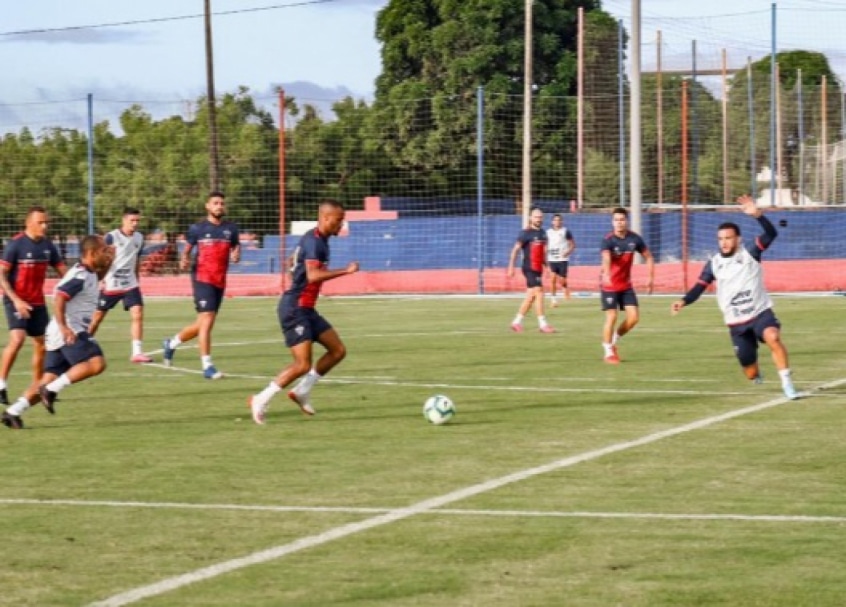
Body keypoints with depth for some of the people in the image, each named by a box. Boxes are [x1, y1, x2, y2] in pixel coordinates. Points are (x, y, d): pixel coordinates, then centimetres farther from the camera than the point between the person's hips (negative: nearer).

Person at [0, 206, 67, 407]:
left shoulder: (47, 245, 4)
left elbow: (62, 270, 10)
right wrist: (16, 300, -21)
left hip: (38, 302, 6)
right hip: (16, 301, -6)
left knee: (41, 344, 8)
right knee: (17, 339, -22)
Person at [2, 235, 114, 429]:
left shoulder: (89, 273, 17)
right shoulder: (80, 276, -14)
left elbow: (97, 277, 42)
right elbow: (59, 298, -25)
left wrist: (107, 263, 23)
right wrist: (63, 327, -34)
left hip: (69, 333, 10)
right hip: (69, 332, -10)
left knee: (49, 379, 7)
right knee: (96, 363, -23)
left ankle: (14, 412, 3)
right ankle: (52, 390, -23)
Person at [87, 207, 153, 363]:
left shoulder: (139, 238, 7)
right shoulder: (112, 237, -10)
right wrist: (101, 279, -16)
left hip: (130, 284, 4)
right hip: (111, 284, -4)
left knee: (137, 315, -12)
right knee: (98, 317, 7)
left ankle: (137, 352, -12)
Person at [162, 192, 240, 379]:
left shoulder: (230, 229, 8)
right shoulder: (197, 229, 0)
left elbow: (235, 248, 17)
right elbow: (187, 249, 9)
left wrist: (236, 256, -6)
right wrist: (184, 260, -13)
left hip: (220, 282, 5)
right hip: (202, 278, -5)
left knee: (203, 324, 13)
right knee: (207, 320, -14)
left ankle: (172, 343, 37)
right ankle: (207, 366, -10)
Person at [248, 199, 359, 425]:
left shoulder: (320, 240, 13)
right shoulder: (313, 241, -18)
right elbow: (313, 275, -31)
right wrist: (345, 271, -27)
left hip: (306, 309, 10)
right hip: (294, 309, -10)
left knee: (338, 350, 8)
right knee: (303, 365, -14)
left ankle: (302, 391, 15)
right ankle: (261, 400, -3)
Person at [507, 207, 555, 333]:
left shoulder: (542, 233, 13)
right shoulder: (526, 233, -10)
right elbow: (515, 249, -11)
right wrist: (511, 267, -16)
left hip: (538, 269, 8)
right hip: (529, 269, -8)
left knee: (531, 296, 11)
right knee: (539, 293, -13)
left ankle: (517, 322, 21)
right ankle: (543, 325, -11)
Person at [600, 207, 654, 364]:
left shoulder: (635, 239, -5)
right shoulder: (608, 240, -21)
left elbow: (648, 257, 10)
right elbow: (606, 257, -42)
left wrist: (651, 278, 3)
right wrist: (606, 274, -61)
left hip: (626, 285, 5)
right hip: (609, 285, -5)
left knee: (634, 317, -1)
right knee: (612, 317, -8)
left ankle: (614, 340, 23)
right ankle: (608, 352, 8)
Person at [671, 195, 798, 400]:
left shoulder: (750, 252, -8)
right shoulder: (714, 264, 1)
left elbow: (771, 234, -22)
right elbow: (699, 287, 0)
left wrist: (757, 214, -38)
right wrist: (684, 301, -20)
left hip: (761, 313, -3)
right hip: (737, 323, 3)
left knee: (772, 337, -38)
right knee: (751, 374, 8)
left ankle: (787, 384, -32)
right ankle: (757, 375, 47)